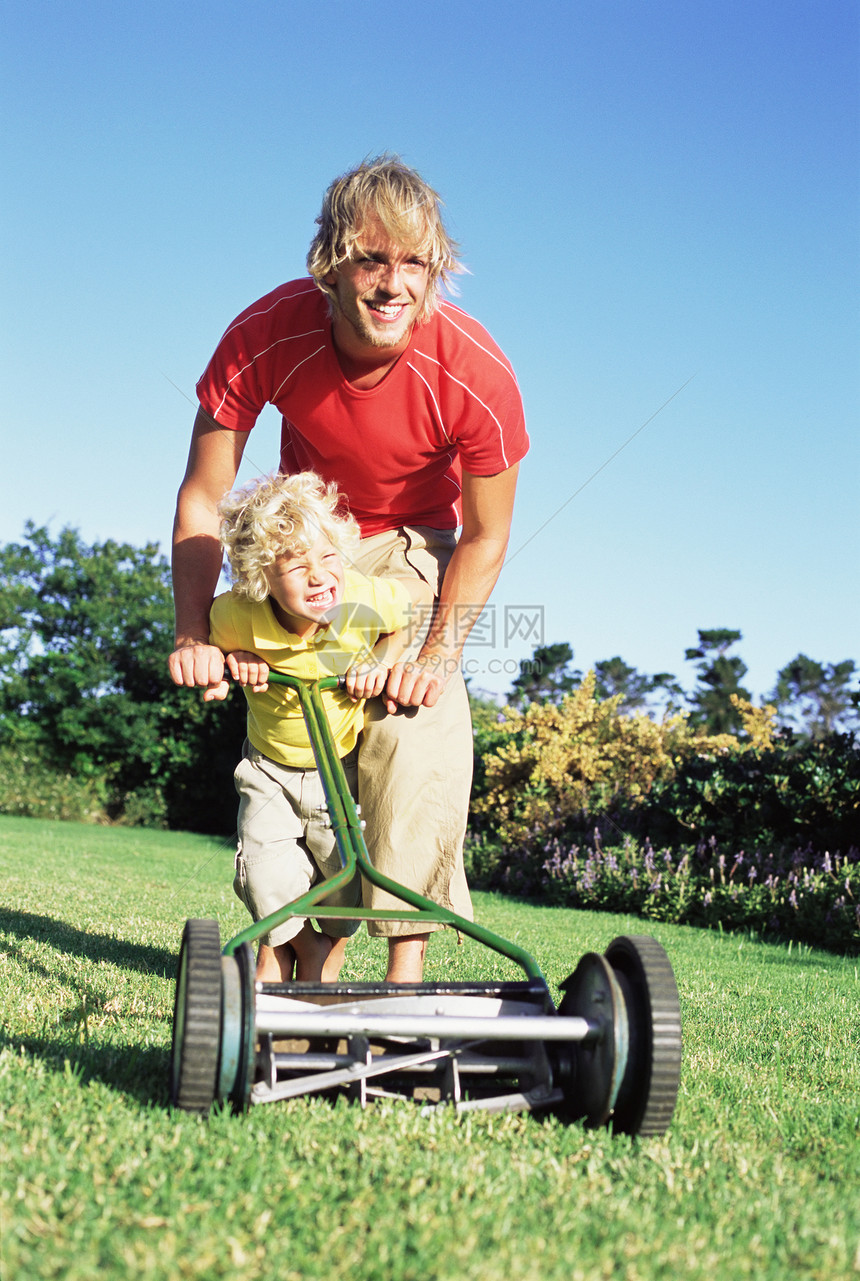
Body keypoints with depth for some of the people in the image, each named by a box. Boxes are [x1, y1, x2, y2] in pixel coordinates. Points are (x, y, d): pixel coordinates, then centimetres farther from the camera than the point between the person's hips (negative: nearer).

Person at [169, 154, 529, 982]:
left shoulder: (477, 374, -31)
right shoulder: (266, 337, -28)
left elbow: (485, 537, -17)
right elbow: (202, 497, -19)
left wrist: (438, 654, -26)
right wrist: (193, 632, -28)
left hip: (413, 545, -2)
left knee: (418, 727, -21)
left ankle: (408, 960, -14)